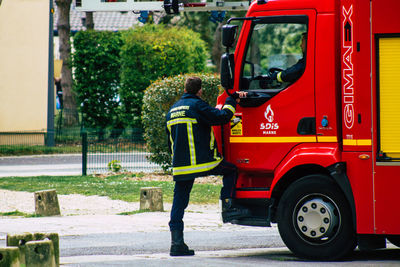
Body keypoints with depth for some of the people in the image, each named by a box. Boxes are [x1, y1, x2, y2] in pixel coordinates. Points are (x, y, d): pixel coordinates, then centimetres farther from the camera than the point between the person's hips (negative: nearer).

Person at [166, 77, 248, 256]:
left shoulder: (173, 110, 19)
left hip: (180, 166, 6)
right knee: (231, 171, 15)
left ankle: (176, 242, 1)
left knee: (179, 202, 7)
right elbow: (222, 117, -13)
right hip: (203, 160, -6)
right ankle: (227, 208, 3)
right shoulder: (197, 105, -4)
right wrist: (232, 99, 1)